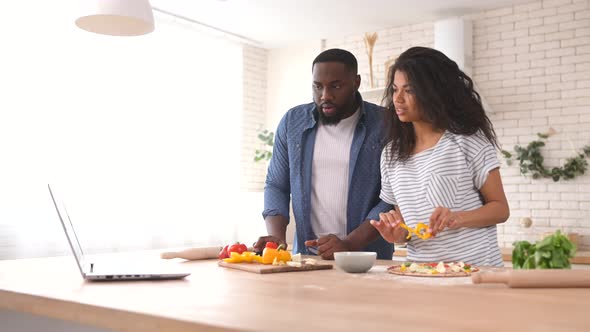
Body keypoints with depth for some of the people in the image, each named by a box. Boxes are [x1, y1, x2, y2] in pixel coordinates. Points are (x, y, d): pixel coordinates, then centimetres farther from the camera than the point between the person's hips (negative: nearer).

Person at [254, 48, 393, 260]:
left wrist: (349, 245, -16)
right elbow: (276, 185, 12)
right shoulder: (292, 122, 8)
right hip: (305, 257, 3)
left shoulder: (384, 125, -2)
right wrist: (277, 236, -4)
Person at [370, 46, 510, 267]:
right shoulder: (391, 154, 12)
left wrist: (458, 218, -17)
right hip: (420, 272, 5)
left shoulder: (468, 140, -2)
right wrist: (397, 234, -2)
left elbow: (500, 209, 1)